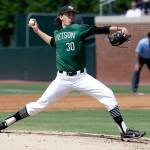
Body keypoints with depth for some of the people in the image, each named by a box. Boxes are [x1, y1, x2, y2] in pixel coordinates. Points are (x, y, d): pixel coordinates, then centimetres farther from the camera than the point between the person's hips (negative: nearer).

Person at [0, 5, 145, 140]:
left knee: (108, 95, -16)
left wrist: (120, 28, -23)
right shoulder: (57, 32, 10)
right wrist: (37, 31, 31)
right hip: (62, 79, 2)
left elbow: (100, 29, -11)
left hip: (81, 77, -2)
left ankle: (124, 131, -12)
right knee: (40, 103, -1)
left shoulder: (79, 28, -1)